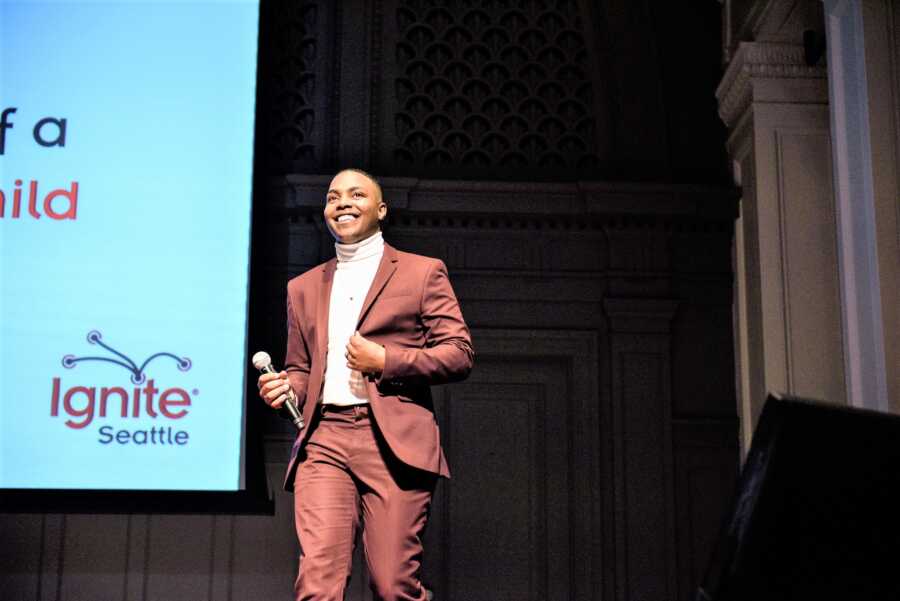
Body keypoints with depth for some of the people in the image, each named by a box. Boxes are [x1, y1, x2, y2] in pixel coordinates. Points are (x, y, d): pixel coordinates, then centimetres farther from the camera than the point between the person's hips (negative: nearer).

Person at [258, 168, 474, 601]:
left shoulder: (423, 273, 11)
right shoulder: (304, 287, 24)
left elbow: (460, 354, 5)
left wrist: (386, 360, -7)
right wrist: (285, 388, 5)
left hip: (394, 442, -3)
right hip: (323, 440, 3)